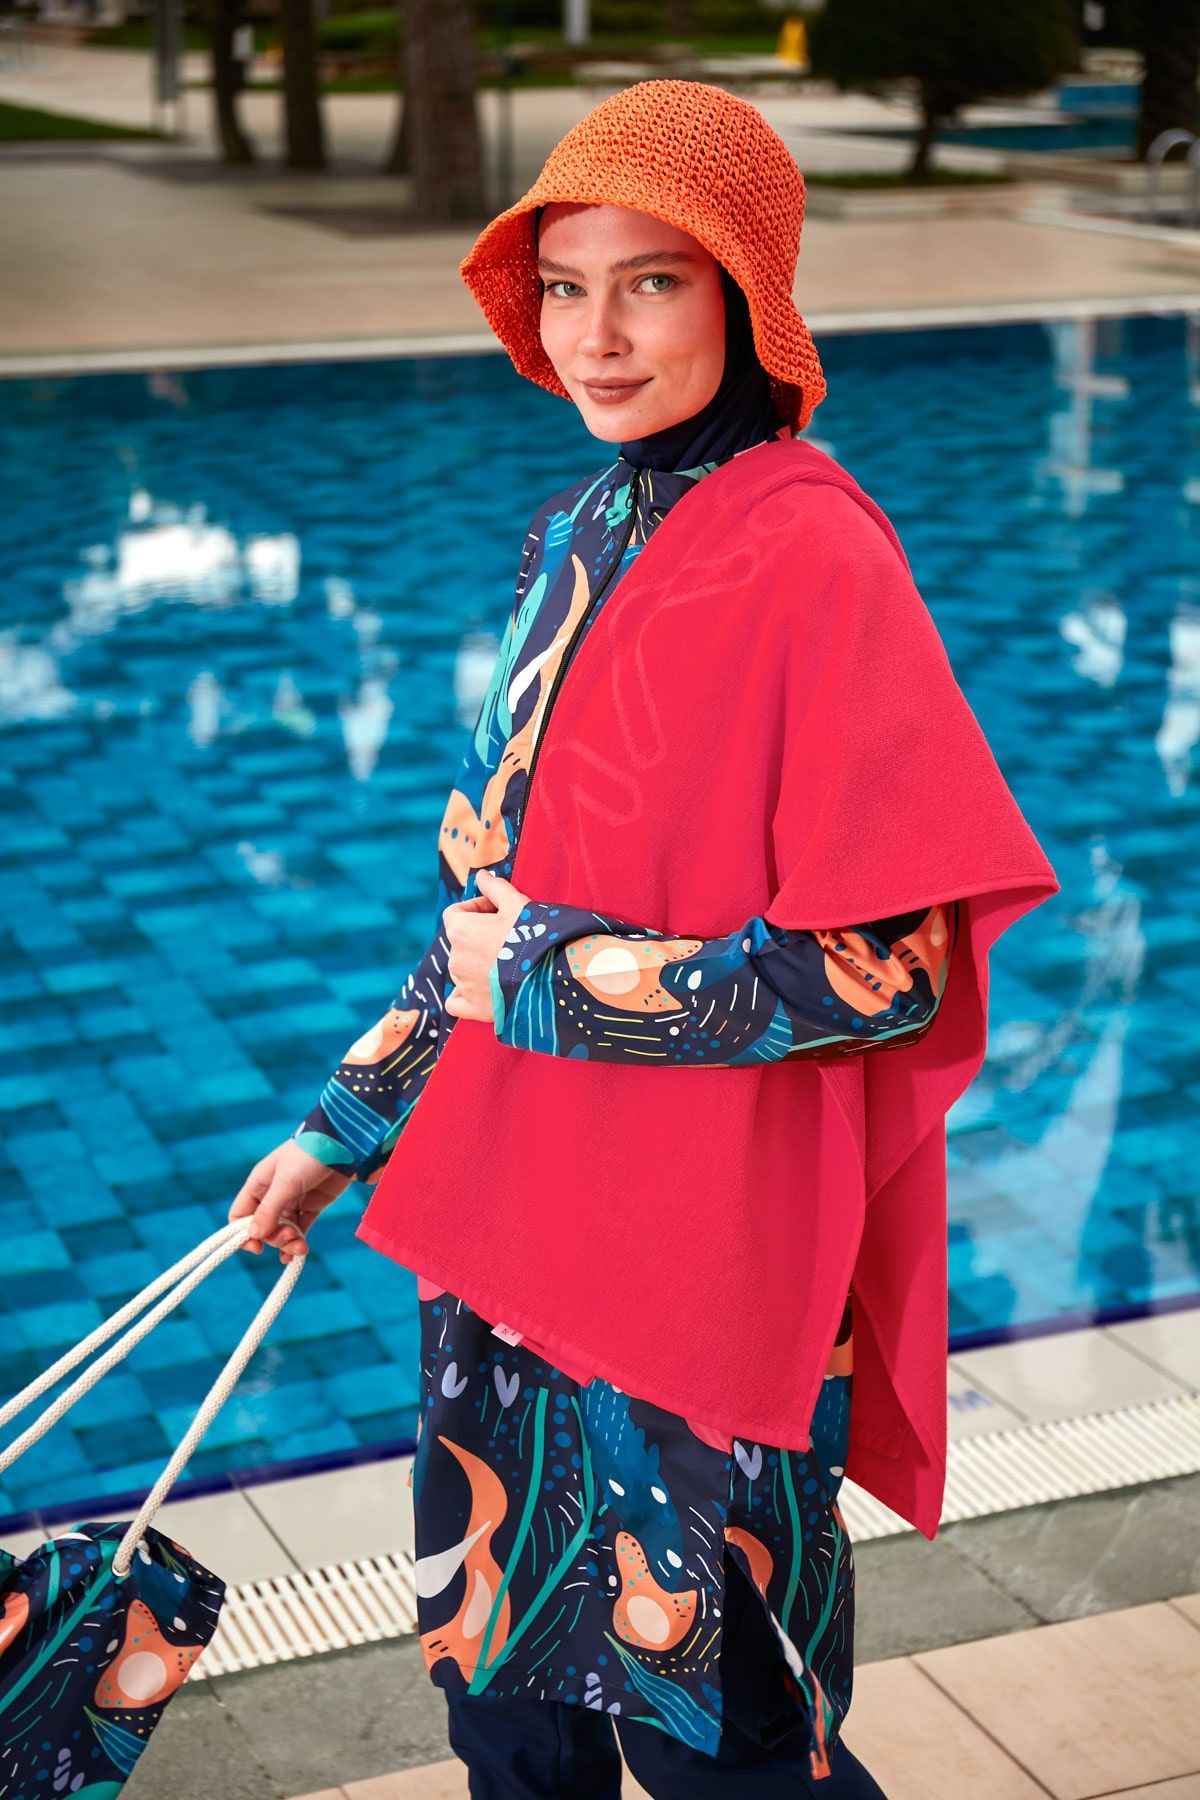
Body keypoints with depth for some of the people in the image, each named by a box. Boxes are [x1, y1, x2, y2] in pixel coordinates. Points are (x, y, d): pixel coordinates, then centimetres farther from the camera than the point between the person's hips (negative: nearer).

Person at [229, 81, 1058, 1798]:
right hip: (521, 1207, 7)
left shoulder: (814, 561, -18)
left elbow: (889, 966, -19)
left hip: (713, 1240, -7)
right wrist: (346, 1126, 15)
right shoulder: (579, 535, 6)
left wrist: (558, 981, -16)